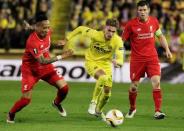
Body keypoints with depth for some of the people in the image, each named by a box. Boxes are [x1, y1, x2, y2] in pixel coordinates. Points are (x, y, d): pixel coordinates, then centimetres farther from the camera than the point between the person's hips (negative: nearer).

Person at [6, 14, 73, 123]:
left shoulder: (48, 32, -11)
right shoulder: (32, 41, -34)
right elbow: (42, 61, -36)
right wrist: (61, 57, -37)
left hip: (46, 67, 6)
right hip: (31, 70, -6)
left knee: (64, 87, -8)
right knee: (26, 100, -11)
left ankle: (57, 103, 26)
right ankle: (11, 114, 19)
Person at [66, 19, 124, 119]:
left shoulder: (118, 41, -23)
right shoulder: (95, 34, -24)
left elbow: (120, 60, -30)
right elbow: (81, 29, -6)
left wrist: (117, 62, -53)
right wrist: (67, 38, -4)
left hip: (105, 64, 3)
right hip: (91, 62, -3)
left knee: (107, 92, 4)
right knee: (103, 78, -34)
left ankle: (98, 111, 34)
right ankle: (93, 102, -18)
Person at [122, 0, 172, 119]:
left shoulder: (154, 21, 1)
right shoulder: (131, 24, -8)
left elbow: (160, 36, 17)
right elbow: (122, 40, -1)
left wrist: (167, 49, 9)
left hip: (152, 57, 1)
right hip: (137, 59, -1)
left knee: (156, 82, -15)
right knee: (134, 86, 5)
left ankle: (158, 111, -12)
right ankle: (132, 108, 31)